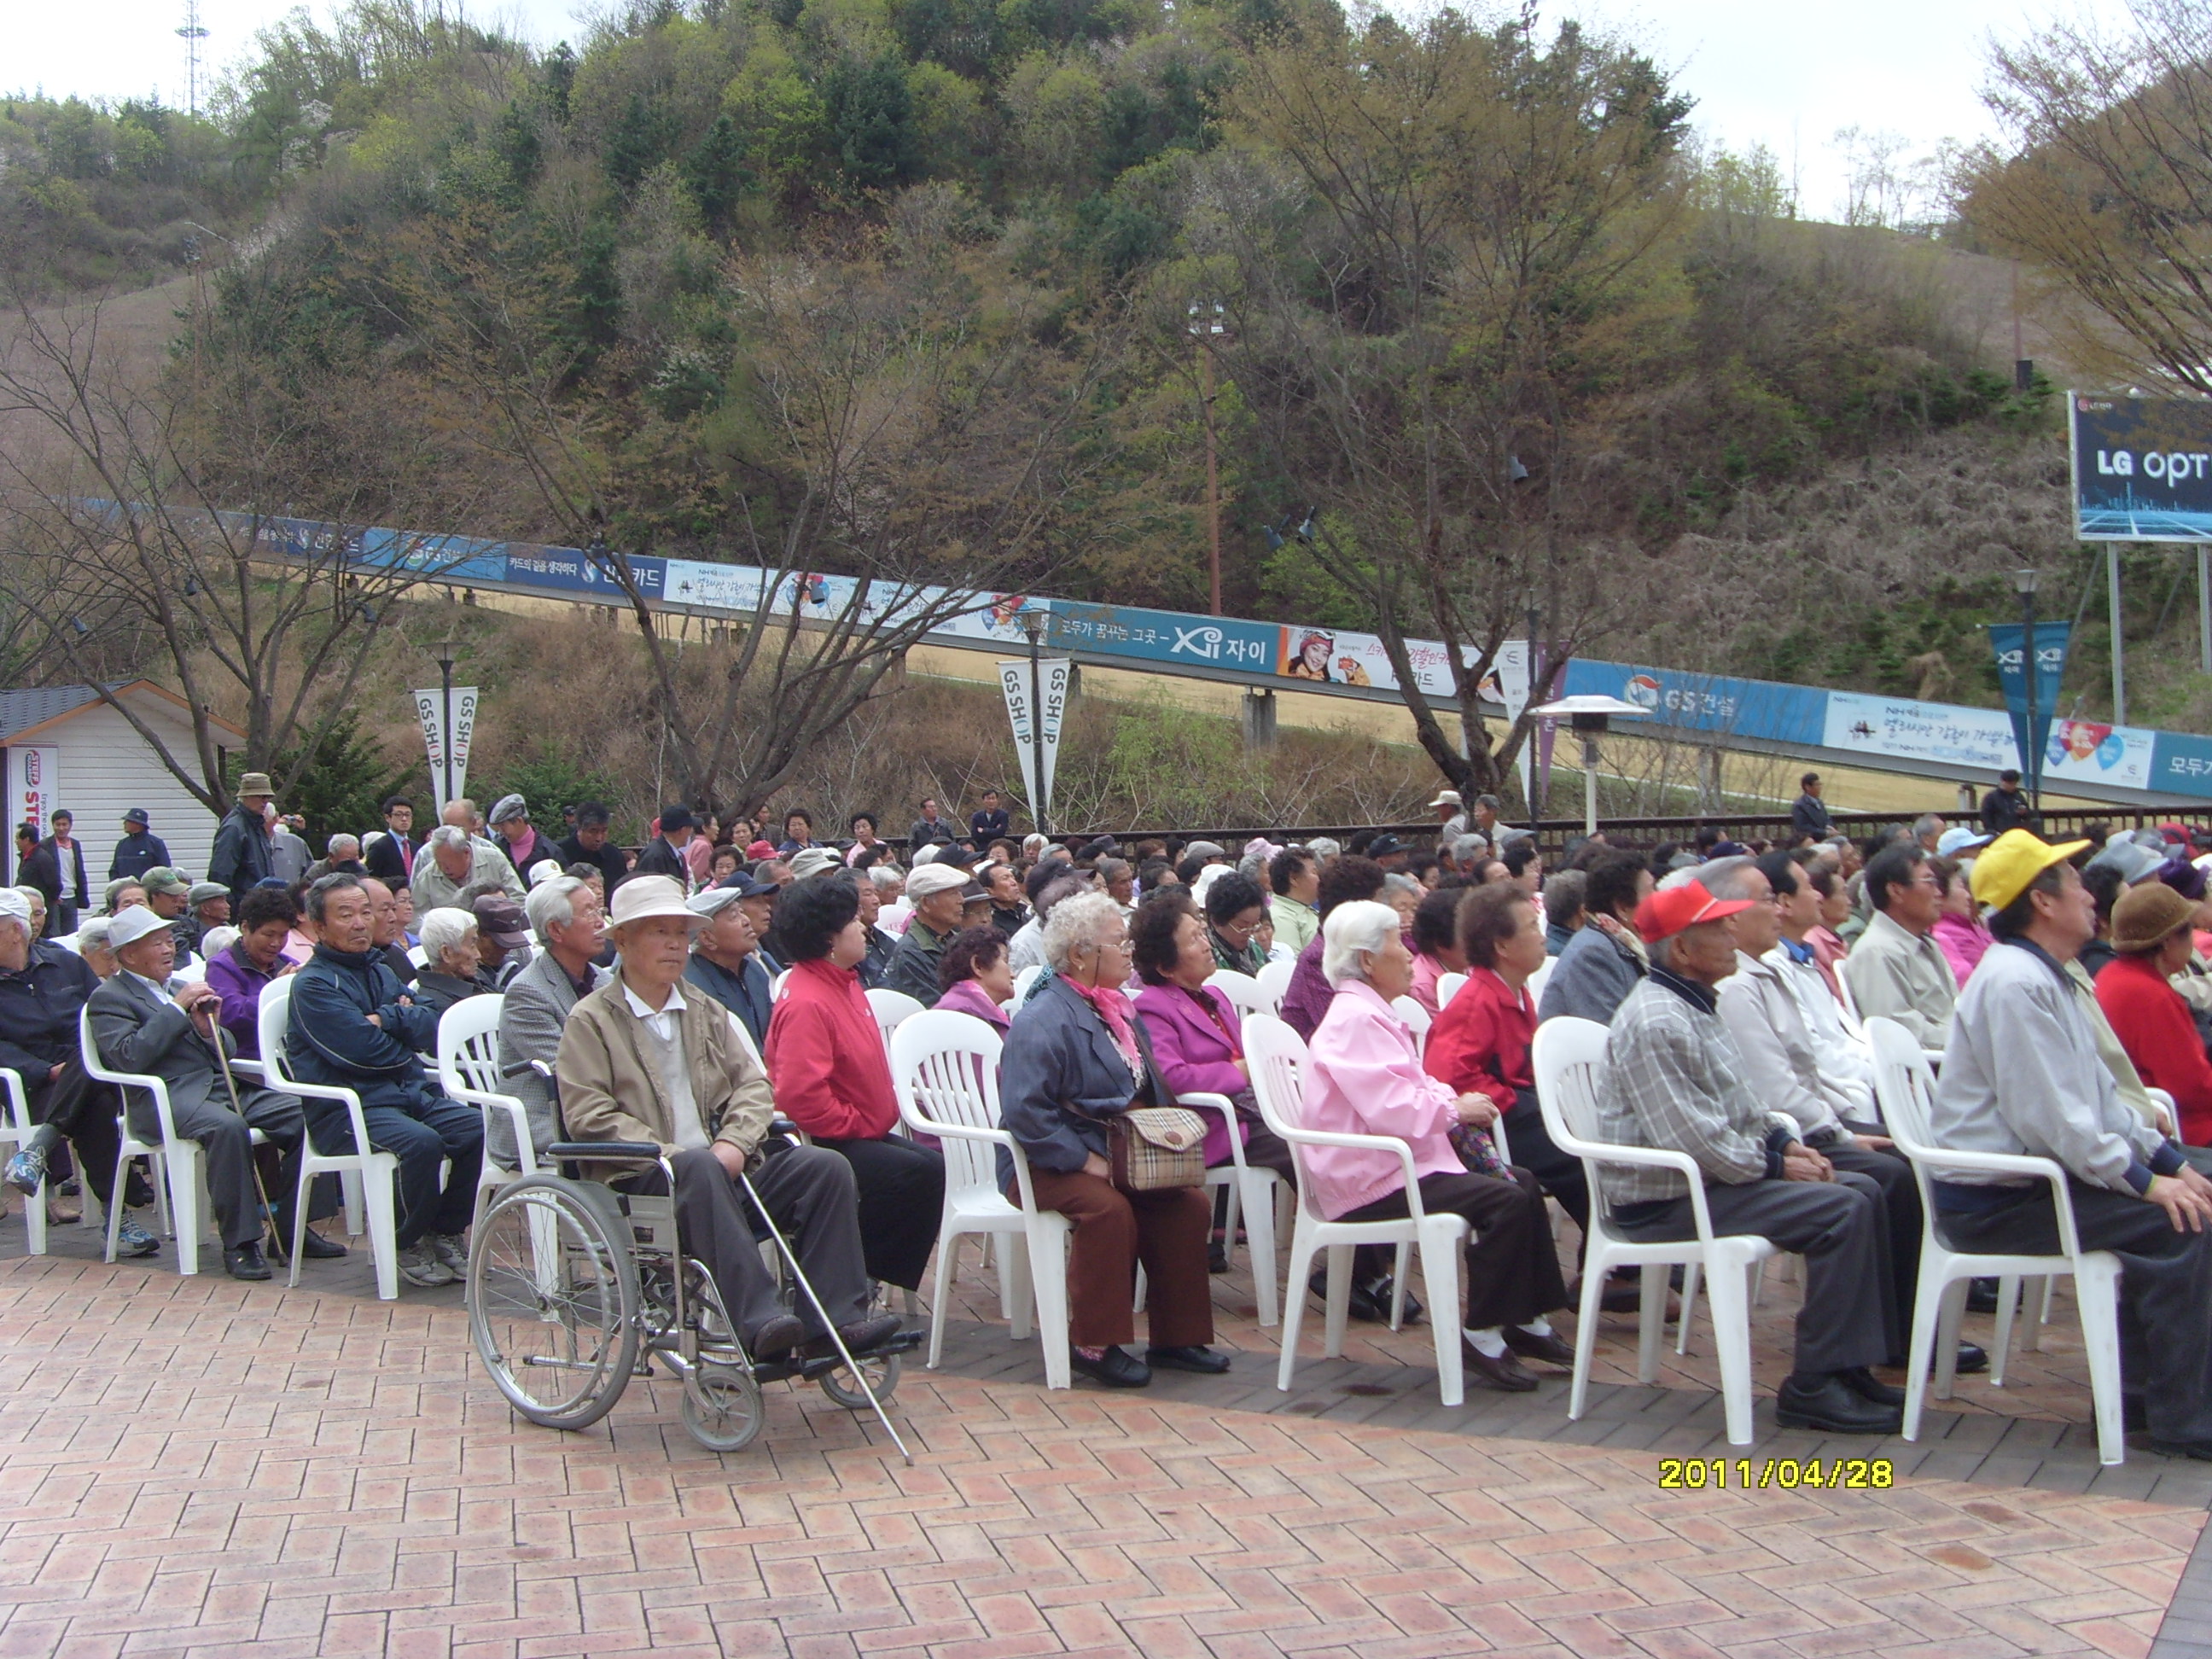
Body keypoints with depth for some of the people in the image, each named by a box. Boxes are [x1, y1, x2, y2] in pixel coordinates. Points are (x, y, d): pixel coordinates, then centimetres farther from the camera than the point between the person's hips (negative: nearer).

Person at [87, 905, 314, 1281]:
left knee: (303, 1115, -15)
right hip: (167, 1098, -7)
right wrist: (177, 1008, -11)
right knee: (228, 1126, -37)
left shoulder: (182, 988, 26)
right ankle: (239, 1244, -28)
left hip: (223, 1086, 7)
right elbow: (130, 1057, -13)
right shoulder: (108, 998, 4)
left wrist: (209, 1028, 0)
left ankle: (290, 1229, -6)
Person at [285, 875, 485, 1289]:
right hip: (348, 1107, -7)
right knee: (421, 1142, -33)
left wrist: (386, 1020, -8)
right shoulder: (313, 984, -5)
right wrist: (405, 1046, 2)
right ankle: (407, 1246, -9)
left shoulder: (380, 971, 20)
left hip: (410, 1092, 7)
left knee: (478, 1128, -17)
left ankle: (447, 1234, 0)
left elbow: (430, 1031, 8)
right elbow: (363, 1050, -16)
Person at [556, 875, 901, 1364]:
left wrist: (734, 1143, -9)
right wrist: (673, 1155, -17)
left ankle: (834, 1321, -22)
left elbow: (754, 1084, 13)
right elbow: (588, 1116, -6)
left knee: (826, 1166, -17)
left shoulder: (706, 1012, 24)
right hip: (641, 1179, -6)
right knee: (701, 1169, -39)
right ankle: (757, 1322, -46)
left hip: (726, 1165, 6)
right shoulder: (591, 1021, 5)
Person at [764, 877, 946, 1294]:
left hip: (863, 1132, 10)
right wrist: (859, 1125, -19)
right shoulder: (806, 1004, -22)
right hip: (824, 1146, -10)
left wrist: (880, 1116, 13)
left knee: (934, 1168, -3)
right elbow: (801, 1095, -31)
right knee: (916, 1174, -22)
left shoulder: (843, 983, 13)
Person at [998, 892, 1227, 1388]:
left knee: (1190, 1202, -10)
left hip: (1121, 1155, 8)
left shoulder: (1116, 1012, 15)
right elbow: (1026, 1112, -24)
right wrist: (1084, 1160, -25)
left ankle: (1177, 1336, 1)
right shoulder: (1041, 1021, -16)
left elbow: (1148, 1092, 26)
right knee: (1108, 1207, -33)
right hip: (1052, 1163, -8)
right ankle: (1093, 1345, -19)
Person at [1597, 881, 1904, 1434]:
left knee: (1862, 1191, 6)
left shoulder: (1695, 1005, 14)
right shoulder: (1654, 1023, -21)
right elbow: (1688, 1137, -25)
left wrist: (1783, 1140, 5)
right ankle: (1813, 1387, -14)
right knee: (1841, 1211, -20)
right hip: (1664, 1198, -11)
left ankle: (1854, 1365, 8)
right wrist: (1773, 1166, -14)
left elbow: (1738, 1100, 23)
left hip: (1712, 1173, 11)